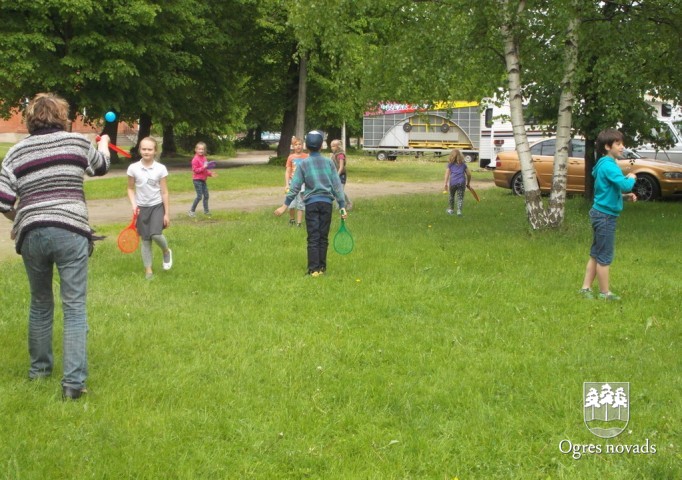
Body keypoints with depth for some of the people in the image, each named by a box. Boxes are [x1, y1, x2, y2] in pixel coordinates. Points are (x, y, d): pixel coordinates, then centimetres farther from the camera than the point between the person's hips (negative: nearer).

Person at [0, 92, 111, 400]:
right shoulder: (77, 142, 4)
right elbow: (101, 166, 26)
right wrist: (104, 143, 48)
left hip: (31, 235, 3)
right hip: (71, 232, -2)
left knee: (40, 304, 21)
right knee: (74, 308, 0)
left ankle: (39, 367, 35)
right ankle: (74, 381, -6)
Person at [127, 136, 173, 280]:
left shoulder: (161, 169, -8)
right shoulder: (133, 168, -6)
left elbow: (164, 192, -4)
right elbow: (131, 189, 7)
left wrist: (167, 214, -5)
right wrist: (133, 204, -9)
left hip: (157, 206, -2)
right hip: (142, 208, 2)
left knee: (156, 235, -19)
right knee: (145, 240, 4)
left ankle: (166, 251, 14)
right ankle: (148, 270, 16)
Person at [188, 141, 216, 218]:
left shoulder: (204, 158, 11)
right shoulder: (195, 159, -14)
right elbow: (195, 170, -18)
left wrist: (210, 173, 6)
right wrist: (204, 167, -24)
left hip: (203, 180, 8)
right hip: (197, 180, -8)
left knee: (206, 195, 11)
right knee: (199, 196, -9)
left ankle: (206, 211, 22)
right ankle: (191, 211, 1)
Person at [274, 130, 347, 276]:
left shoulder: (303, 164, -2)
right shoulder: (329, 162, 2)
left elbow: (295, 187, -4)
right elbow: (337, 185, 1)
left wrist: (285, 205, 0)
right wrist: (342, 206, 4)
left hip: (311, 203, -1)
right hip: (327, 202, 1)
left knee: (313, 238, 1)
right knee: (323, 238, 9)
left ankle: (313, 269, -3)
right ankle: (322, 268, 14)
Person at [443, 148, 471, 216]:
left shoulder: (450, 164, 10)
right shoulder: (463, 164, 14)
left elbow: (447, 174, -1)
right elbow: (469, 174, 13)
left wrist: (446, 184, -6)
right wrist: (468, 184, 25)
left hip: (453, 183, 0)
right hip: (461, 182, 0)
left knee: (451, 196, 21)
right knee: (460, 198, 0)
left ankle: (451, 209, 36)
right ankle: (459, 210, -18)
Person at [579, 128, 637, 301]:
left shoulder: (605, 164, 12)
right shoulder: (609, 165, -19)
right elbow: (624, 185, -30)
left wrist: (624, 196, 7)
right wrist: (631, 178, -8)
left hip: (600, 214, 10)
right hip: (606, 216, -10)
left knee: (596, 254, 15)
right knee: (604, 257, 0)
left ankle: (586, 288, 20)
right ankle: (605, 293, 9)